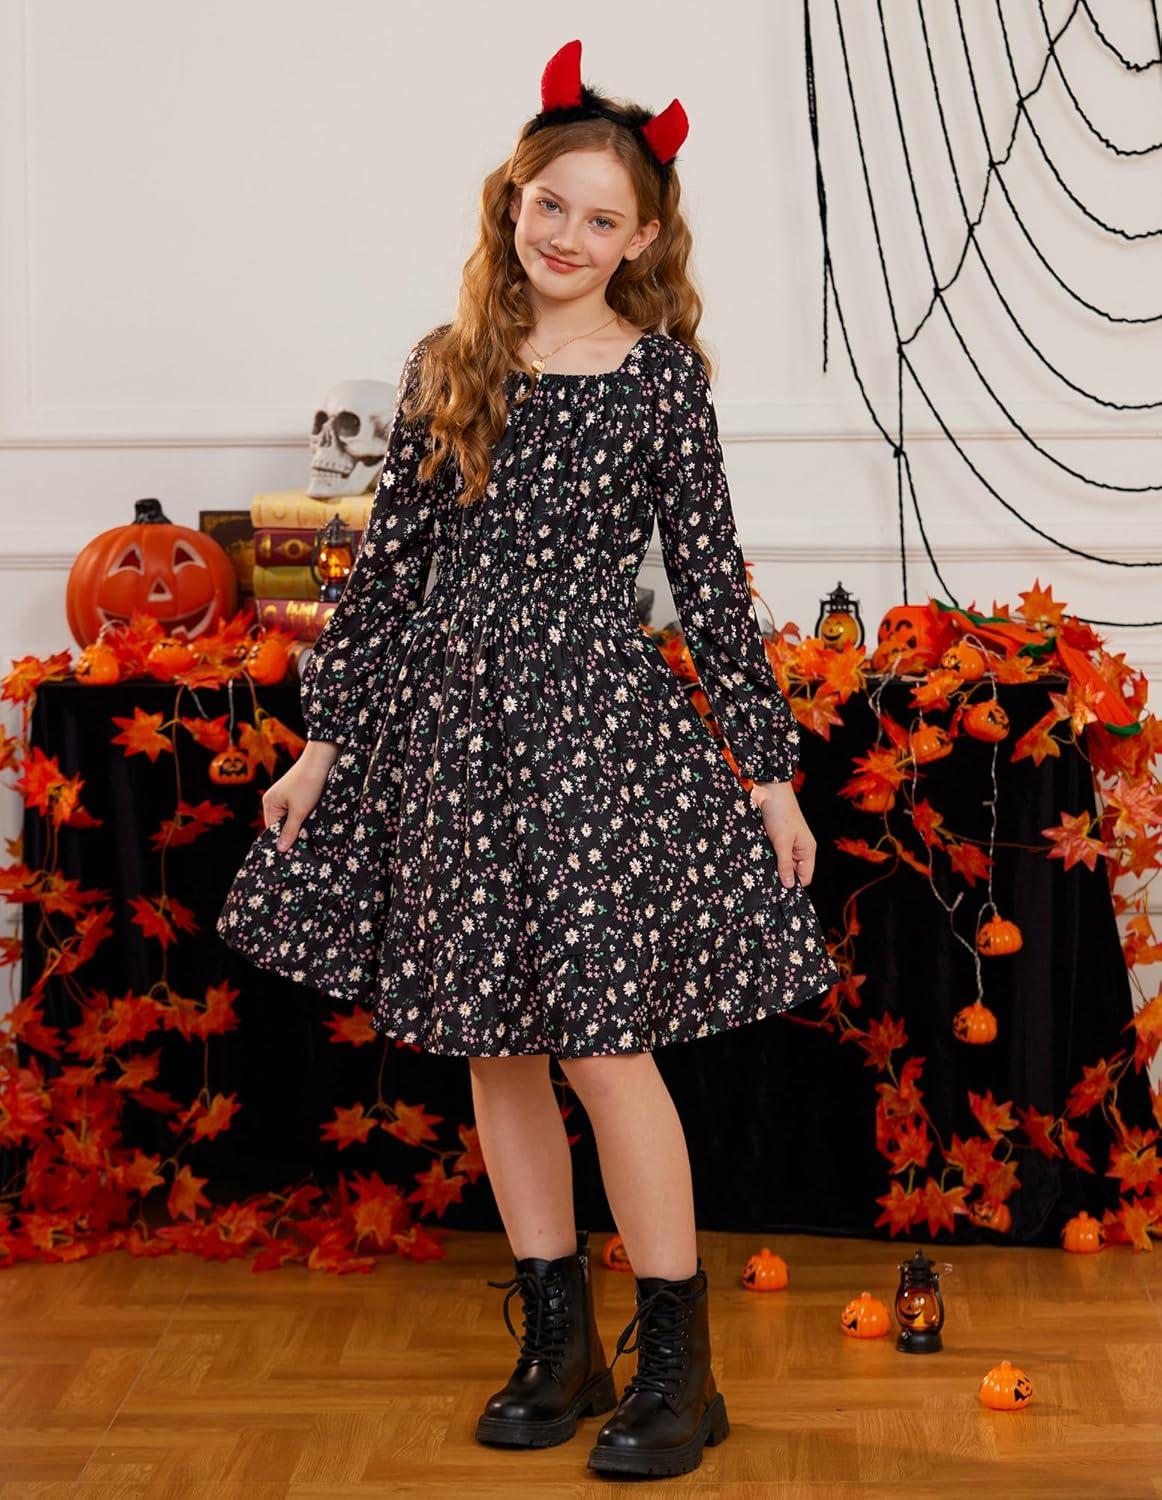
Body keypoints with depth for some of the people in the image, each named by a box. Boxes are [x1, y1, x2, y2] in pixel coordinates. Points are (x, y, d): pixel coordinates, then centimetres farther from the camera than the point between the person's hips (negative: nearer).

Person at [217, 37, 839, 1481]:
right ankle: (560, 1343, 22)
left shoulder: (662, 374, -1)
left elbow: (711, 578, 0)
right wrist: (323, 740, 8)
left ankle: (677, 1365, 6)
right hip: (454, 718, 4)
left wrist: (768, 762, -1)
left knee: (603, 1038, -7)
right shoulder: (445, 368, 8)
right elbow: (389, 563, 10)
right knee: (494, 1047, 9)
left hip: (598, 717, -4)